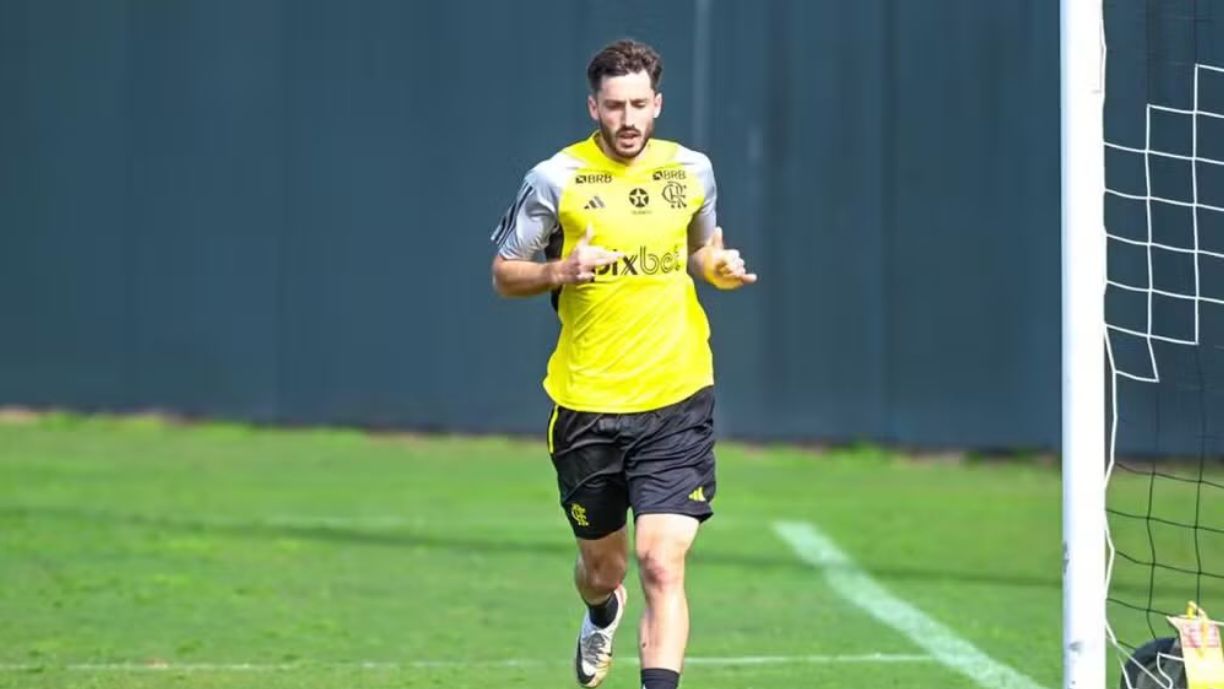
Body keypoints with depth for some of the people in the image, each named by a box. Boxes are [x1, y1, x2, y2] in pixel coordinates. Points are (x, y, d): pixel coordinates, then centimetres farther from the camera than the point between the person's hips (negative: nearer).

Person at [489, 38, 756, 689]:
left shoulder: (691, 170, 4)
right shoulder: (555, 179, -4)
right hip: (587, 407, 0)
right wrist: (561, 271, -17)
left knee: (662, 566, -15)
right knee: (602, 566, 17)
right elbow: (504, 274, 3)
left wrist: (720, 268, -2)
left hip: (676, 403, 0)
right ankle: (602, 615, 54)